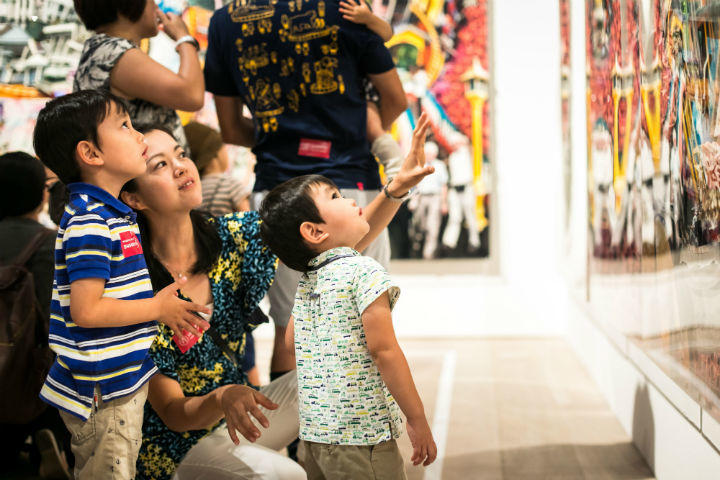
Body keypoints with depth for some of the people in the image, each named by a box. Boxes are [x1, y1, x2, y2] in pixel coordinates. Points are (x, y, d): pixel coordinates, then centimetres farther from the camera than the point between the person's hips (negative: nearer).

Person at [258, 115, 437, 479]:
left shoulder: (305, 280, 11)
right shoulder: (365, 270, -12)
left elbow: (291, 340, 23)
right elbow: (383, 349, -16)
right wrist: (418, 420, -10)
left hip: (313, 436, 8)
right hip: (362, 439, -7)